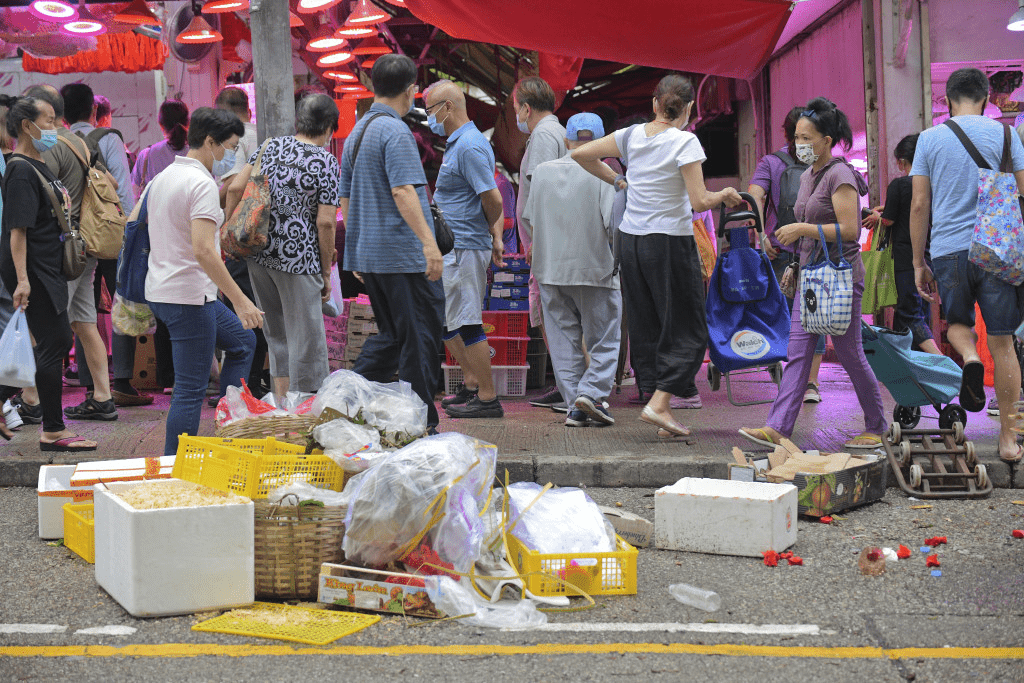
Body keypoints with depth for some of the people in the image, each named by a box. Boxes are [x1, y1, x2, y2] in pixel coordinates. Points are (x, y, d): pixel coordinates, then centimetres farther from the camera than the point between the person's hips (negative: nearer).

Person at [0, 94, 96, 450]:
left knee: (57, 342, 14)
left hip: (49, 267, 10)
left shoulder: (38, 166, 14)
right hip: (34, 270, -10)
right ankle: (53, 432, 5)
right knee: (53, 345, -4)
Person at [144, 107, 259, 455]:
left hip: (160, 289, 10)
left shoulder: (161, 178, 12)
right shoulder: (202, 184, -18)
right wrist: (240, 299, -26)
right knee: (190, 391, -3)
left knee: (242, 341, 25)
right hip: (189, 296, -10)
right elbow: (203, 250, -27)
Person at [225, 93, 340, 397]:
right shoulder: (326, 162, -7)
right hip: (298, 258, -6)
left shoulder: (271, 146, 7)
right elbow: (325, 222, -11)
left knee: (278, 335, 19)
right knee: (306, 341, 3)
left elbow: (235, 188, 3)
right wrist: (326, 272, -3)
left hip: (258, 251, 6)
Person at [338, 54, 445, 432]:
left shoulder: (356, 132, 16)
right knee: (420, 337, -2)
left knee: (392, 334, 18)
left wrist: (357, 251, 26)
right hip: (403, 254, -9)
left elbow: (346, 198, 21)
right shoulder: (395, 131, -12)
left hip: (368, 253, 9)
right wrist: (428, 242, -30)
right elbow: (403, 191, -24)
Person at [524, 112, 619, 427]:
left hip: (550, 270, 4)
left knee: (564, 340, 10)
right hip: (595, 269, -4)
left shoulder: (541, 172, 3)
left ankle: (575, 406, 10)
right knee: (604, 339, 8)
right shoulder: (602, 176, -10)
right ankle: (592, 391, -7)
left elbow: (531, 220, 10)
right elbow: (614, 225, -15)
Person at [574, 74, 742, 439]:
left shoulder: (632, 135, 4)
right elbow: (700, 201, -16)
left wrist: (616, 180, 17)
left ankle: (659, 408, 13)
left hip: (631, 240, 6)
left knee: (646, 328, 12)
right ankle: (659, 403, -8)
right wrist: (725, 195, 3)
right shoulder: (685, 142, -11)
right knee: (686, 329, 4)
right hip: (670, 242, -6)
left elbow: (581, 153, 11)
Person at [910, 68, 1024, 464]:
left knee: (958, 323, 23)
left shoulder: (929, 139, 5)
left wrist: (918, 263, 8)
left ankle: (969, 357, -12)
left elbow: (919, 205, 3)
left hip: (948, 250, 1)